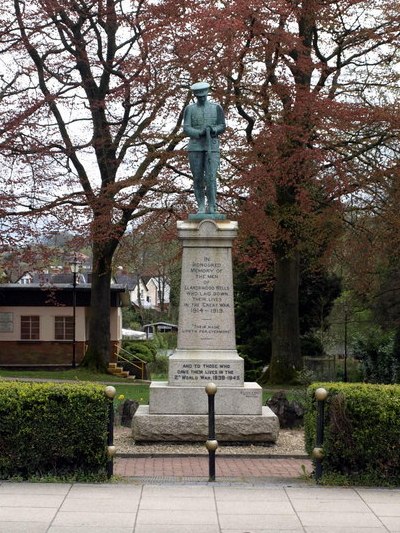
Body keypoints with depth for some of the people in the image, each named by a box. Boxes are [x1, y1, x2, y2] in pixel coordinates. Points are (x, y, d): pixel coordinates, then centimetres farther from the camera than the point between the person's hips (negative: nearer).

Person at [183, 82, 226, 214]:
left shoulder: (217, 108, 3)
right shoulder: (189, 109, 3)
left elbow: (222, 127, 0)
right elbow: (186, 129, -5)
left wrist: (213, 130, -23)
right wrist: (200, 133, -24)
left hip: (212, 148, -1)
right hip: (195, 147, 1)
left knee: (210, 178, -13)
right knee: (198, 179, 3)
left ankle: (212, 208, -5)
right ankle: (201, 208, 14)